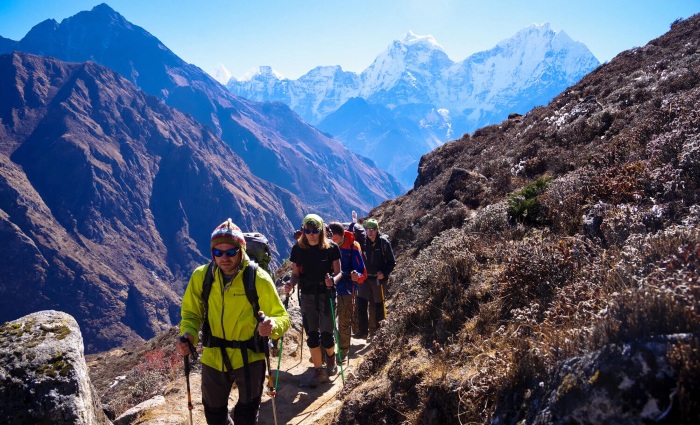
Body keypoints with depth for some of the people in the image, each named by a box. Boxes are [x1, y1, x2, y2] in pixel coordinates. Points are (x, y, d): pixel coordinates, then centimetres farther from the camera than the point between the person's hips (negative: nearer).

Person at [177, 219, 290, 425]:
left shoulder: (259, 279, -19)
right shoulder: (201, 276, -11)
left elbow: (282, 318, -15)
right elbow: (191, 313, 1)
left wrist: (272, 325, -39)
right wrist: (188, 334, -20)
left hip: (249, 358, -3)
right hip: (213, 358, 3)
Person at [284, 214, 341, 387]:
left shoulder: (331, 247, -8)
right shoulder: (298, 248, -2)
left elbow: (338, 272, -3)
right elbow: (295, 273, 3)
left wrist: (333, 280, -24)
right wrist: (291, 283, -18)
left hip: (326, 294, -2)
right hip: (307, 296, 3)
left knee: (327, 335, -6)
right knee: (312, 336, 6)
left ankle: (331, 358, 28)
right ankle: (319, 371, 22)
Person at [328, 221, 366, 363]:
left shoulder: (352, 247, -15)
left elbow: (362, 271, -14)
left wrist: (357, 276, -34)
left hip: (346, 289, -3)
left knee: (344, 322, 8)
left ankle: (343, 351, 23)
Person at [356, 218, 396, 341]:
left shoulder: (384, 242, -7)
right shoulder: (364, 242, 4)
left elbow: (392, 262, -4)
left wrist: (384, 273, -16)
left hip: (379, 279, -4)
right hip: (366, 278, 4)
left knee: (376, 306, 4)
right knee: (361, 304, -3)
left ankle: (374, 332, 16)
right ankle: (363, 331, 6)